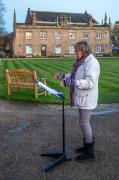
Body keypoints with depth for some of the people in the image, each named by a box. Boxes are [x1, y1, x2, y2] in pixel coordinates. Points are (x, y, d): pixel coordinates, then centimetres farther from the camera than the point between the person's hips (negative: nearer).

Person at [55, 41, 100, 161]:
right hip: (81, 98, 10)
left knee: (84, 123, -2)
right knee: (84, 122, 19)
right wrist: (62, 76, 7)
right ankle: (87, 145, 36)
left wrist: (68, 82, -34)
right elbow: (75, 76, 21)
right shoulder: (81, 62, 12)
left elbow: (89, 83, -31)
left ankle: (90, 153, 12)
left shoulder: (92, 63, -20)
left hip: (87, 99, -10)